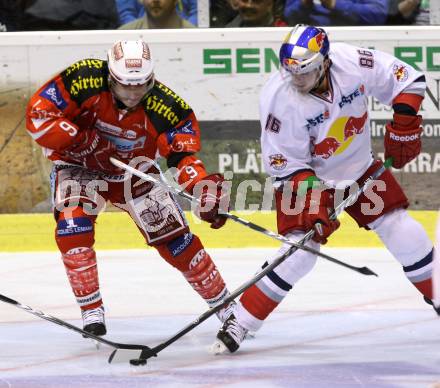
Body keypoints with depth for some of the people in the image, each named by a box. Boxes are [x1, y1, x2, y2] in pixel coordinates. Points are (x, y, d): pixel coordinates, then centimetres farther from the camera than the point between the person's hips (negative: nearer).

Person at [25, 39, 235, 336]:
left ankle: (226, 308, 15)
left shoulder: (167, 107, -25)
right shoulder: (84, 80, -29)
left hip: (135, 173, 1)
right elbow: (38, 115, -26)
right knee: (73, 225, -26)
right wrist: (82, 142, -34)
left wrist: (205, 188, -40)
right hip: (78, 167, -1)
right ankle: (92, 311, -14)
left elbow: (184, 156, -22)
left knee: (175, 238, -1)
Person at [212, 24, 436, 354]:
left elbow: (407, 80, -8)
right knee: (299, 252, -17)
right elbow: (285, 162, -20)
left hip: (361, 170, 3)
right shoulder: (279, 99, -29)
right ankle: (239, 325, -9)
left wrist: (404, 123, -19)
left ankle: (432, 302, 24)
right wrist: (312, 199, -28)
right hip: (305, 176, -3)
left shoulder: (354, 63, -24)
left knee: (408, 238, 0)